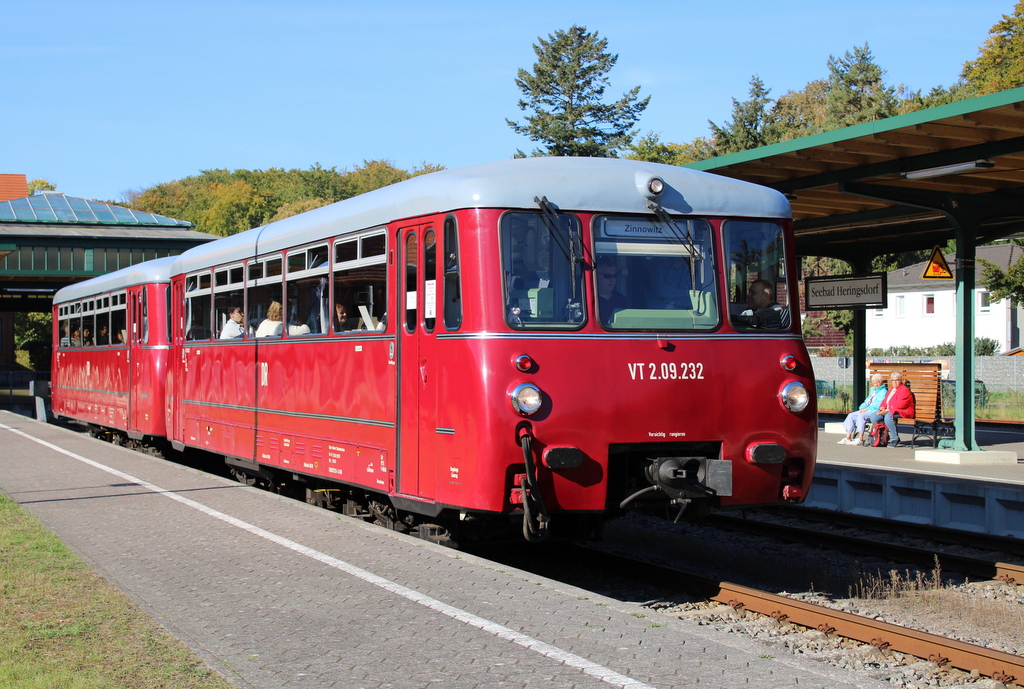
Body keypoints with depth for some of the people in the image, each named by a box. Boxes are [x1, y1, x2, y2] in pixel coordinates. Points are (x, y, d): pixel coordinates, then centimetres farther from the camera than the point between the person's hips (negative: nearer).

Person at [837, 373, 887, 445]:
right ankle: (848, 438, -15)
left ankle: (860, 439, -31)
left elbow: (879, 405, -15)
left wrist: (866, 409, -17)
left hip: (874, 411, -9)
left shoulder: (883, 391, -4)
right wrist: (862, 408, 2)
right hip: (866, 410, 9)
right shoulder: (873, 390, 25)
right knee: (851, 415, -9)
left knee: (861, 416, -34)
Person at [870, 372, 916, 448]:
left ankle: (895, 439, -26)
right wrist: (882, 408, -2)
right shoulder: (891, 389, 20)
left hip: (902, 412, -9)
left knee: (888, 416, -39)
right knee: (873, 416, -7)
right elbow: (885, 401, 21)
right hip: (889, 411, 9)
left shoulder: (904, 390, -10)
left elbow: (899, 405, -21)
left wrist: (887, 410, -22)